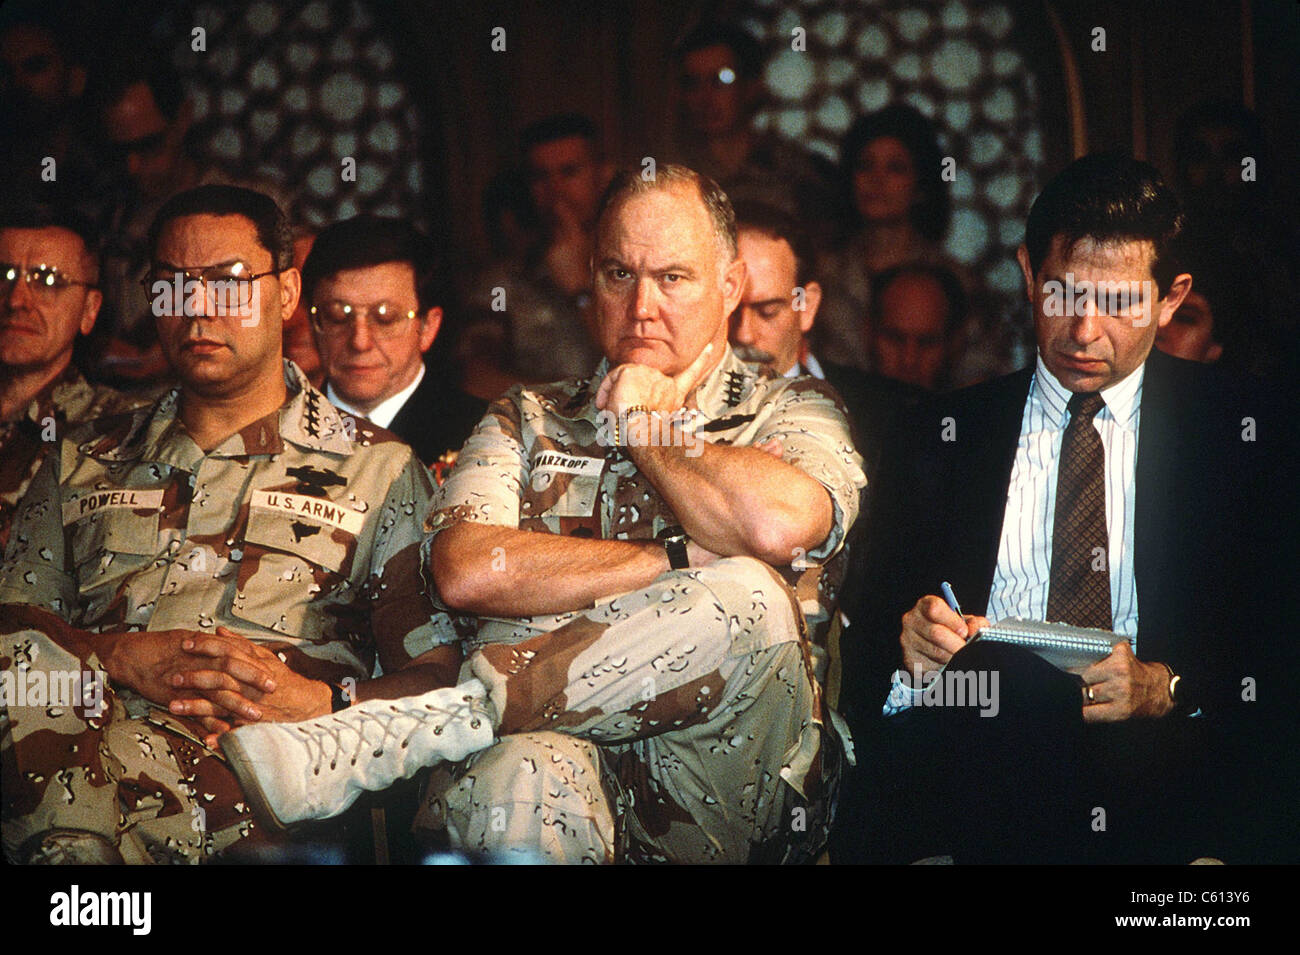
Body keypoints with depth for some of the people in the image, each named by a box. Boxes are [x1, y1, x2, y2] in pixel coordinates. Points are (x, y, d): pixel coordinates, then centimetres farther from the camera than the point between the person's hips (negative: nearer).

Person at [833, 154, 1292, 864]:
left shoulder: (1237, 427, 12)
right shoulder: (942, 435, 17)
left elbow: (1279, 641, 6)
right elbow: (875, 622, 15)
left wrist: (1168, 687, -13)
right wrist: (907, 643, -10)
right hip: (981, 741, 1)